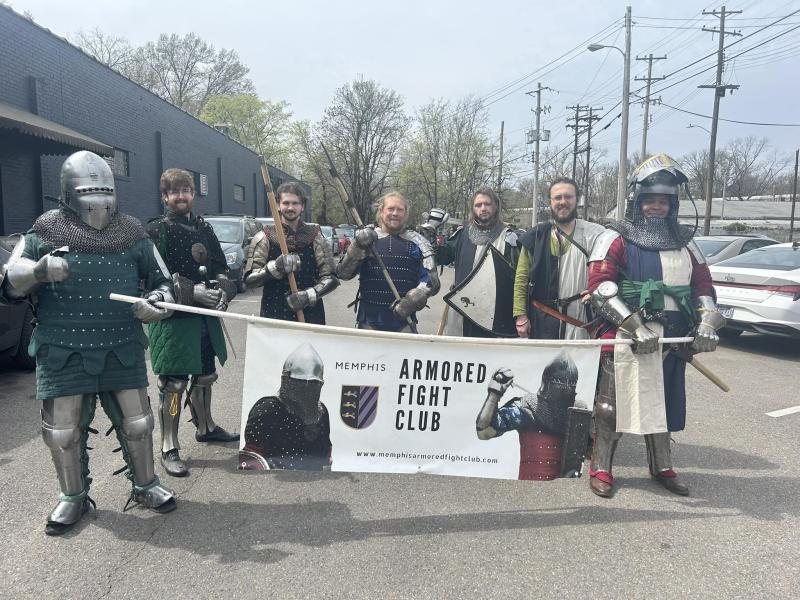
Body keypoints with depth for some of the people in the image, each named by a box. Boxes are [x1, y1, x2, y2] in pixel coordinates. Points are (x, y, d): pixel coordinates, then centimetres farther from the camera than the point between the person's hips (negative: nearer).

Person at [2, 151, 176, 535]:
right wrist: (39, 271, -27)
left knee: (136, 422, 9)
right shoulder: (46, 233, -2)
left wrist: (156, 302, -14)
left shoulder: (131, 234, 2)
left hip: (122, 351, 1)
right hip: (62, 354, -1)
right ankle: (74, 498, 29)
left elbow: (162, 283, 9)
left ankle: (144, 486, 30)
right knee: (63, 430, 6)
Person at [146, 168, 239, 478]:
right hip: (172, 317, -6)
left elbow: (221, 267, 13)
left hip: (206, 316, 6)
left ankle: (205, 427, 40)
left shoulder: (204, 228, 13)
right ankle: (169, 449, 7)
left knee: (205, 376, 19)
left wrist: (222, 290, -9)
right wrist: (193, 292, -24)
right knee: (173, 383, -3)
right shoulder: (156, 230, -5)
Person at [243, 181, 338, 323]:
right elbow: (249, 279, -4)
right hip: (274, 315, -1)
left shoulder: (315, 237, 4)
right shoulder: (264, 238, 2)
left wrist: (308, 295, -16)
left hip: (311, 317, 1)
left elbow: (331, 278, 0)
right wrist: (275, 267, -21)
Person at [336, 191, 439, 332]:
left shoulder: (416, 242, 3)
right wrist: (357, 247, -20)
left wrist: (412, 301, -16)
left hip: (403, 320, 0)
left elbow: (431, 280, 0)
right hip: (369, 320, 0)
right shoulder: (365, 238, 3)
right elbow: (343, 274, -5)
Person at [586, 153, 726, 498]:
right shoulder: (616, 239, -4)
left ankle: (661, 467, 33)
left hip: (671, 341, 6)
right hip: (625, 340, -5)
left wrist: (706, 325, 2)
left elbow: (703, 285, 19)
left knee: (663, 403, 16)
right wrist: (636, 326, -22)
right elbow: (600, 286, -15)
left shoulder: (684, 243, 15)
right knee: (613, 404, 0)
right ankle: (600, 468, 15)